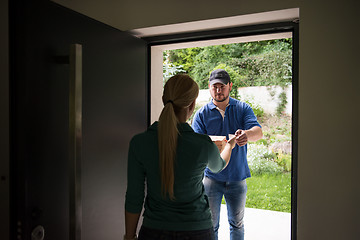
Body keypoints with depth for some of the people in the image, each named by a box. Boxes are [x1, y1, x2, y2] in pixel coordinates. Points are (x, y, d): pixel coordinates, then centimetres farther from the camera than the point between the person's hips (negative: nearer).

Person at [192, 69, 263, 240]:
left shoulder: (243, 109, 1)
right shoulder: (202, 114, -1)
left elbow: (258, 132, -15)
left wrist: (247, 134, -39)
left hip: (238, 177, 1)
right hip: (211, 176, -1)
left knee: (237, 224, 18)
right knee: (210, 225, 8)